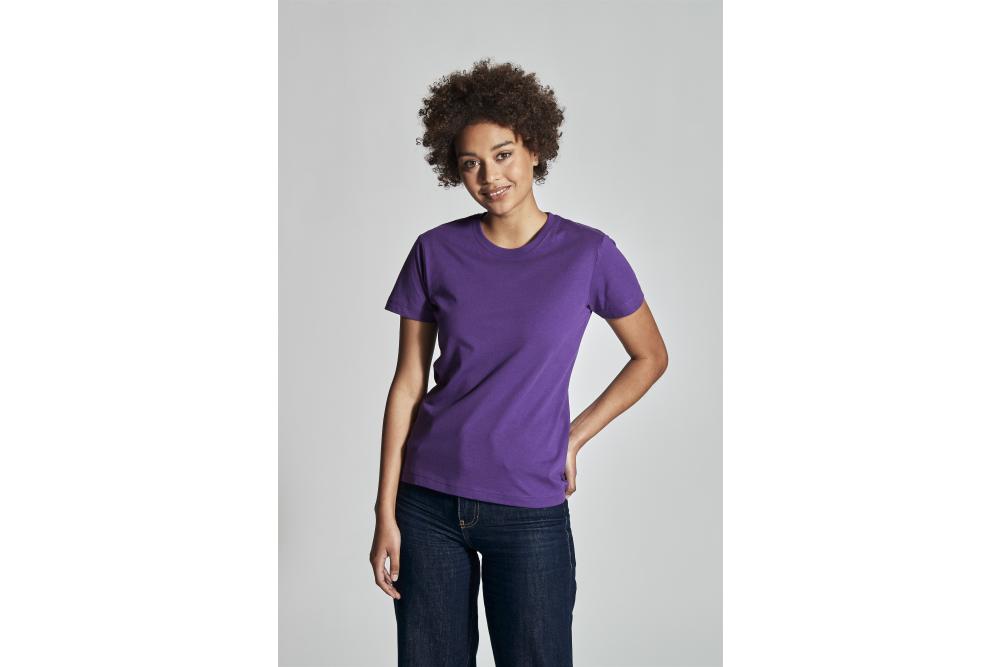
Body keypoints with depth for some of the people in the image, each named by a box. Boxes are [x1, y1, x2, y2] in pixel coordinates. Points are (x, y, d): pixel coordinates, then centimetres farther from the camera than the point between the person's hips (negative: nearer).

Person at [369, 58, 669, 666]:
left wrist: (574, 439, 1)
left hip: (530, 510, -1)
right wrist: (386, 514, -1)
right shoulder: (437, 252, -1)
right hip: (430, 502, 2)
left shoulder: (589, 254, -4)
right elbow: (408, 385, 2)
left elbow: (651, 358, 9)